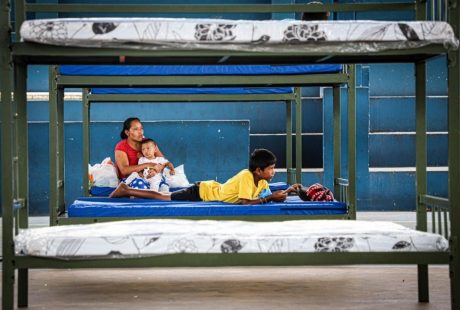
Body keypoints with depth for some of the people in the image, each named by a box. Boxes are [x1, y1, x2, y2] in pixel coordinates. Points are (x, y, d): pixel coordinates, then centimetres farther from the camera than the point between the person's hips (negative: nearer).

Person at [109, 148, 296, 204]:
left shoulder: (261, 181, -1)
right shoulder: (246, 177, -28)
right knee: (163, 198, 0)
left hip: (211, 188, 8)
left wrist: (285, 193, -12)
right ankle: (126, 190, 11)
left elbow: (267, 196, 4)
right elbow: (245, 202, -35)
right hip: (202, 192, -8)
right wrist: (270, 198, -32)